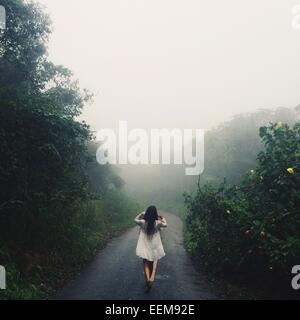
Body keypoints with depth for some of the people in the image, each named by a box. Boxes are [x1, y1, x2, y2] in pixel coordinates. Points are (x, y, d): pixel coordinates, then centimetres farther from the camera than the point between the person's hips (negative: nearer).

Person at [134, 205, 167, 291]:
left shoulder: (143, 222, -11)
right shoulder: (157, 223, -13)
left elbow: (135, 220, 10)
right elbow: (165, 225, 7)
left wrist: (141, 214, 18)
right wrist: (163, 219, 24)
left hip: (145, 248, 0)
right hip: (154, 249, 0)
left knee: (146, 265, 7)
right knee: (153, 265, 12)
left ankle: (148, 280, -10)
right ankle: (151, 280, -1)